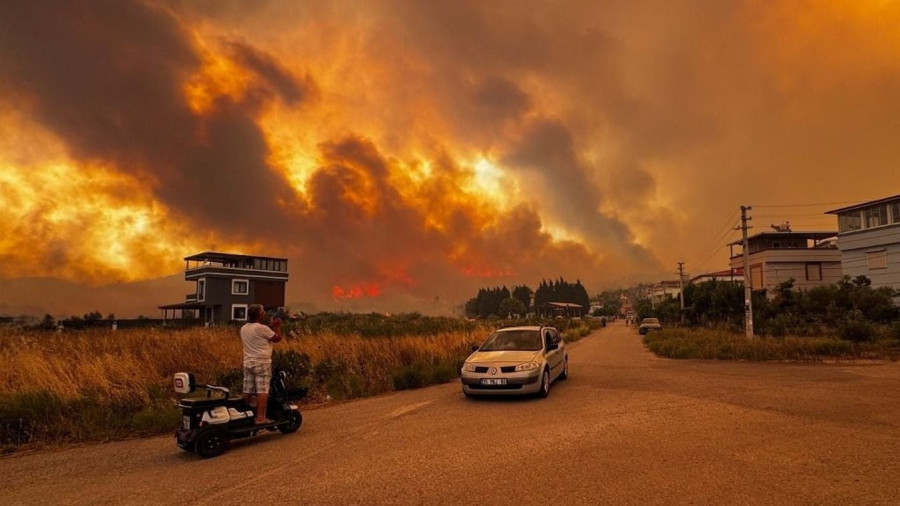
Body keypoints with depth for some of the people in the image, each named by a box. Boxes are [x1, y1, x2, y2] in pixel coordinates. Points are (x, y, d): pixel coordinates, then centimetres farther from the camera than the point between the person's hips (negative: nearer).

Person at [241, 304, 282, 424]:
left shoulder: (243, 329, 10)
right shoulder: (262, 328, -15)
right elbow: (277, 338, -7)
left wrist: (271, 327, 21)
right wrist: (277, 326, 7)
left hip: (248, 362, 8)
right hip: (261, 362, -8)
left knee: (247, 391, 12)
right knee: (262, 391, -5)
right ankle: (260, 418, -6)